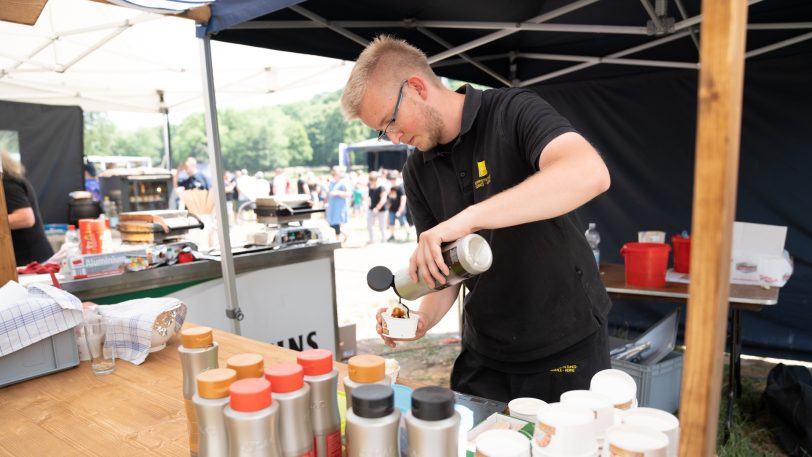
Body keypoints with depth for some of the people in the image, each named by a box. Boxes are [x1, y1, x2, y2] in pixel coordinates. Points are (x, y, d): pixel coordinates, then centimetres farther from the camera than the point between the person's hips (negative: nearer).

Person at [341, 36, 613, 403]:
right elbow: (446, 267, 4)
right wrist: (424, 318, -16)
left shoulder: (514, 112, -15)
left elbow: (590, 173, -35)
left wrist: (468, 218, -39)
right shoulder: (417, 173, 2)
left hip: (566, 347, -4)